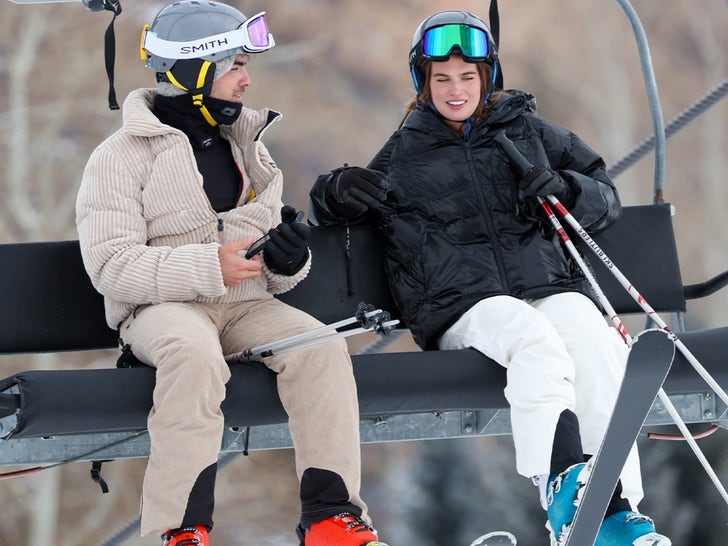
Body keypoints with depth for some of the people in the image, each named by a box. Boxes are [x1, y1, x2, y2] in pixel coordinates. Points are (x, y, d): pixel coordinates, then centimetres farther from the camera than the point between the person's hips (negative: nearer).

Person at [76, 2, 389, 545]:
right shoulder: (122, 156, -3)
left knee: (320, 346, -24)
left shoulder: (248, 151, 18)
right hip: (161, 308, -5)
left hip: (246, 305, 5)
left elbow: (271, 271, 23)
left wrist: (289, 260, -3)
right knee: (195, 352, -39)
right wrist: (210, 267, -23)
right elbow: (111, 266, -13)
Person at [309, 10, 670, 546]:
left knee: (598, 343, -33)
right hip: (462, 302, -1)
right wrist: (335, 194, 6)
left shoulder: (528, 131, 22)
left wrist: (563, 188, 0)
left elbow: (607, 199, 23)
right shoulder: (403, 155, 21)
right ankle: (561, 482, -58)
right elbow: (331, 212, 31)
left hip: (550, 285, 1)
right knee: (532, 337, -37)